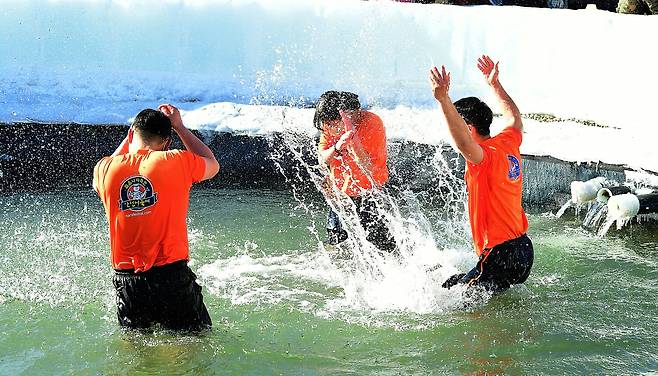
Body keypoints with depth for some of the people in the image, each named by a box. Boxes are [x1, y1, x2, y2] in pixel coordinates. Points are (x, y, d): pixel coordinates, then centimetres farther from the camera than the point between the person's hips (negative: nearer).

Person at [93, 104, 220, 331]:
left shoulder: (105, 169, 0)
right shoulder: (177, 162, -7)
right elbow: (212, 165, 16)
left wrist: (128, 140, 29)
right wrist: (179, 127, 23)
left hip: (126, 277, 3)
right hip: (172, 275, -3)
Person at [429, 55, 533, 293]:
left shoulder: (486, 156, -17)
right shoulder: (508, 143, 8)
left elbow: (464, 143, -40)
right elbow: (515, 118, 31)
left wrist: (443, 99, -47)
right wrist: (495, 84, 38)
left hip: (500, 257, -9)